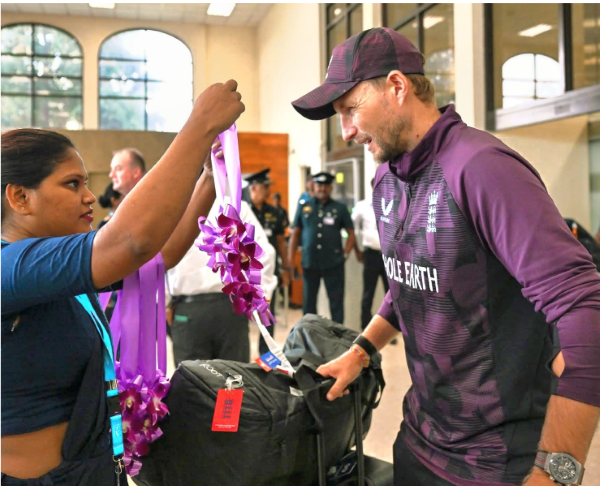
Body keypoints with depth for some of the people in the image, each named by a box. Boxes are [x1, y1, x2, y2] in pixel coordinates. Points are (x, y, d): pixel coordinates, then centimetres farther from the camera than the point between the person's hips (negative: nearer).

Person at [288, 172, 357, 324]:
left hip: (334, 263, -1)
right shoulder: (304, 207, 6)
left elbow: (351, 233, 8)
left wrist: (345, 254, -2)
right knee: (308, 301, 12)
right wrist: (290, 260, 3)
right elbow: (295, 234, 9)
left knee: (336, 301, 4)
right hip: (309, 263, 2)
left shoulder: (340, 208, 3)